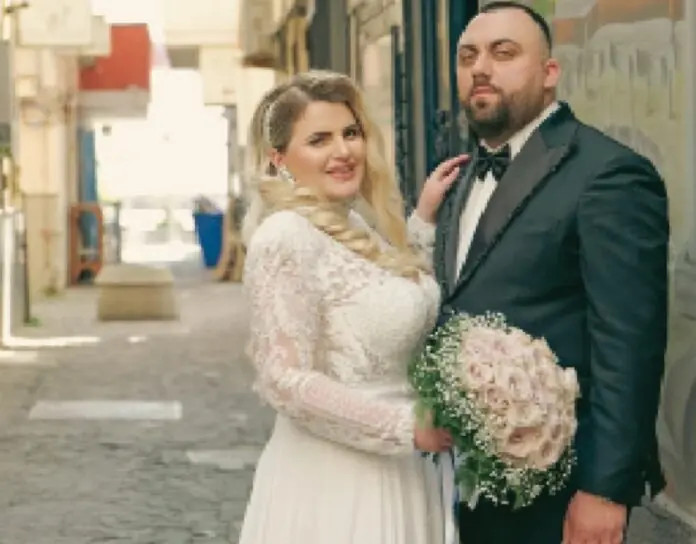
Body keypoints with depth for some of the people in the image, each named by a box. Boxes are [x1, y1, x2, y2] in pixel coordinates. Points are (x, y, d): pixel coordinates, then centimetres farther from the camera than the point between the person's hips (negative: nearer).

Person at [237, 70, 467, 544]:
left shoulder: (354, 228, 8)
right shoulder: (287, 236, -18)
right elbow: (287, 381, -22)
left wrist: (425, 218, 13)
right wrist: (407, 426, -17)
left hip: (390, 475, 8)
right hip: (330, 483, -8)